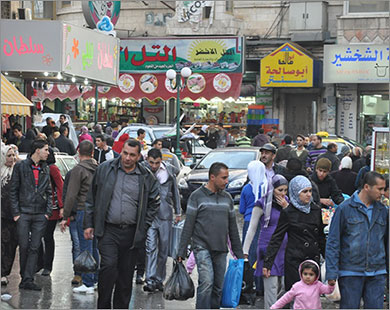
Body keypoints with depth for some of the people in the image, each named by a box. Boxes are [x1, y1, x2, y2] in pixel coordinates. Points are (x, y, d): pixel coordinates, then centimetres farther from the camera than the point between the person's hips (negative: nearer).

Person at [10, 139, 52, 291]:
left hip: (40, 215, 3)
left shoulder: (45, 169, 12)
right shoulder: (20, 166, 1)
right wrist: (16, 212, -5)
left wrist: (48, 212, 4)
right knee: (24, 246, 0)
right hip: (24, 213, -3)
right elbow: (13, 191, 1)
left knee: (34, 248, -1)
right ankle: (24, 277, 14)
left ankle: (28, 280, 0)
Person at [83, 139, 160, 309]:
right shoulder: (105, 169, 1)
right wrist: (89, 224, 3)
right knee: (108, 265, -17)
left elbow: (154, 202, 14)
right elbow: (91, 198, 7)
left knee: (126, 274, 8)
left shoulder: (146, 177, 3)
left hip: (131, 233, 2)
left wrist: (144, 226, 6)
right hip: (108, 230, -2)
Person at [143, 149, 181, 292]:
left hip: (165, 214, 3)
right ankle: (150, 280, -13)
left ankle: (159, 280, 17)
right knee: (151, 247, -12)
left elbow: (175, 191, 15)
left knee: (164, 248, 7)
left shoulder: (169, 170, 4)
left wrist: (178, 212, 16)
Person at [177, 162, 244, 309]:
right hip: (202, 248, -5)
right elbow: (188, 226, -3)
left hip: (221, 250, 5)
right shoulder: (197, 196, -1)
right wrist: (181, 251, -7)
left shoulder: (227, 198, 14)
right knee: (207, 282, -19)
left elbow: (233, 228, 18)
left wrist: (239, 253, 16)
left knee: (218, 288, 5)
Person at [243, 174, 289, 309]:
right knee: (271, 286, -9)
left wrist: (286, 207, -5)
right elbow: (252, 228, -2)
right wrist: (245, 251, -4)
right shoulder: (262, 204, -5)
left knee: (284, 285, 6)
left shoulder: (286, 202, 11)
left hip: (284, 249, 5)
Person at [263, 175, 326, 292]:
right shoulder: (288, 212, -5)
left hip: (314, 260, 5)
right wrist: (267, 263, -7)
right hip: (294, 261, -5)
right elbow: (277, 238, -3)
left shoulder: (316, 210, 9)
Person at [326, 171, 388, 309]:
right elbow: (333, 243, -4)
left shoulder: (382, 211, 9)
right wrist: (332, 273, -9)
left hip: (377, 273, 4)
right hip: (350, 272, -3)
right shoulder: (345, 209, -4)